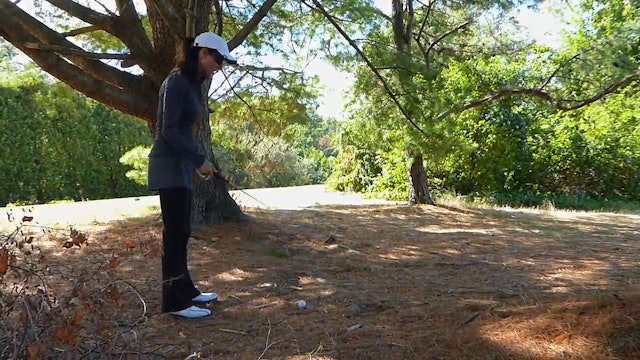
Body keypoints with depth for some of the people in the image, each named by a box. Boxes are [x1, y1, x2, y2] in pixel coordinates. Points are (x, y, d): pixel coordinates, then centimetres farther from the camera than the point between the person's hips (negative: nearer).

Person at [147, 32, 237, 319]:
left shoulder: (190, 83, 15)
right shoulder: (177, 82, -14)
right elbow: (168, 130, -20)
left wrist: (195, 160, 17)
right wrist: (199, 160, -18)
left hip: (179, 164, 10)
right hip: (169, 165, -10)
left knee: (181, 230, 14)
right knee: (175, 231, -6)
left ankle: (185, 290, 24)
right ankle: (174, 301, 1)